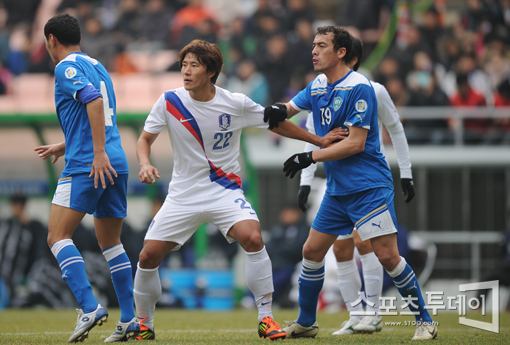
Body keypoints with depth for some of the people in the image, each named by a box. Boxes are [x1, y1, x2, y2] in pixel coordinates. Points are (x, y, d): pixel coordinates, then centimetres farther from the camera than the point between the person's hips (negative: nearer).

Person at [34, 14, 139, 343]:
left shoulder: (67, 67, -4)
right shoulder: (97, 66, 23)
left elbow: (94, 100, -21)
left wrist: (99, 153, -25)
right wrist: (65, 146, 39)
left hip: (86, 166, -8)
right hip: (117, 164, 8)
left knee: (58, 235, -8)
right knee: (111, 242, 13)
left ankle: (89, 307, -24)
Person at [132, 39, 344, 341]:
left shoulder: (236, 104, -9)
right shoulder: (170, 102, -7)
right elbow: (145, 139, 3)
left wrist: (319, 141, 9)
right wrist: (145, 164, -18)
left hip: (225, 191, -1)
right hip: (183, 193, 2)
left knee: (253, 238, -27)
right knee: (149, 256, -7)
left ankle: (266, 318, -15)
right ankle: (144, 324, 17)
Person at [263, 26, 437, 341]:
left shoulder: (359, 87, -15)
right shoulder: (317, 87, 9)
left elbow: (355, 142, -18)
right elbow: (289, 109, 21)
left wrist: (309, 158, -17)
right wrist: (278, 112, -5)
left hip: (369, 187, -8)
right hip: (337, 190, 8)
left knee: (387, 256, -13)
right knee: (312, 252, 8)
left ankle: (425, 322, -2)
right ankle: (305, 323, 23)